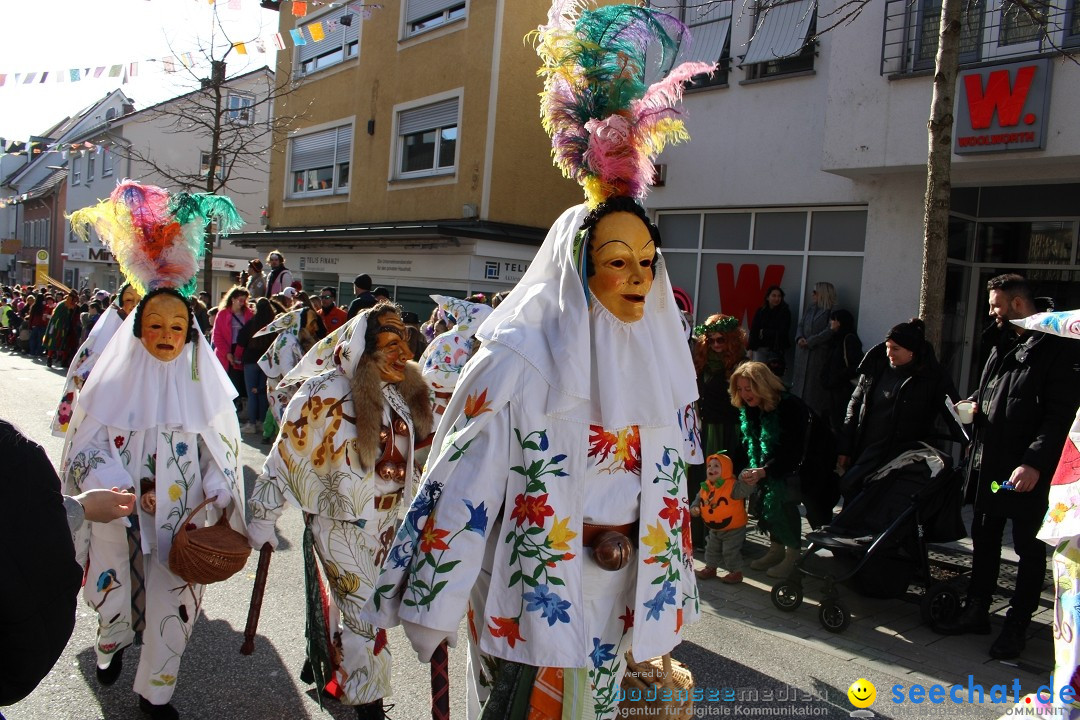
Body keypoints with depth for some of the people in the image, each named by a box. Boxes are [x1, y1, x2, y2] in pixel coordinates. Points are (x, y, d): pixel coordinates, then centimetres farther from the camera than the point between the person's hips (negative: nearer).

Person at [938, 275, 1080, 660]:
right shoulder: (1003, 345, 14)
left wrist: (1035, 462, -25)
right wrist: (974, 404, 6)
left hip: (1030, 472, -8)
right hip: (990, 463, 8)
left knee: (1029, 548, 6)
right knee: (984, 539, 16)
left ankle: (1017, 626, 16)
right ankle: (976, 611, 28)